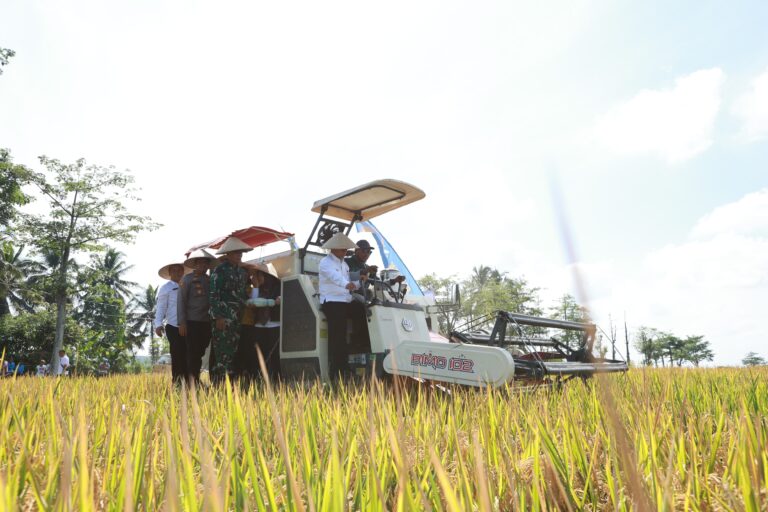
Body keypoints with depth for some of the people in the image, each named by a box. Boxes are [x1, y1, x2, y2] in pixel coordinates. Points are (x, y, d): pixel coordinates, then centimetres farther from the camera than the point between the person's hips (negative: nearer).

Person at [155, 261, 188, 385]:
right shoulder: (165, 288, 2)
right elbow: (161, 308, -3)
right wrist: (158, 324, -14)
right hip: (173, 327, -4)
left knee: (187, 355, 4)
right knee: (177, 355, -3)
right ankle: (177, 381, 5)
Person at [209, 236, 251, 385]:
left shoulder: (243, 272, 17)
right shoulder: (219, 270, -5)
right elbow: (213, 295, -10)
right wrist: (218, 317, -16)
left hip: (238, 318, 7)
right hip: (224, 317, -7)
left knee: (234, 350, 8)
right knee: (223, 351, -9)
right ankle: (219, 383, -5)